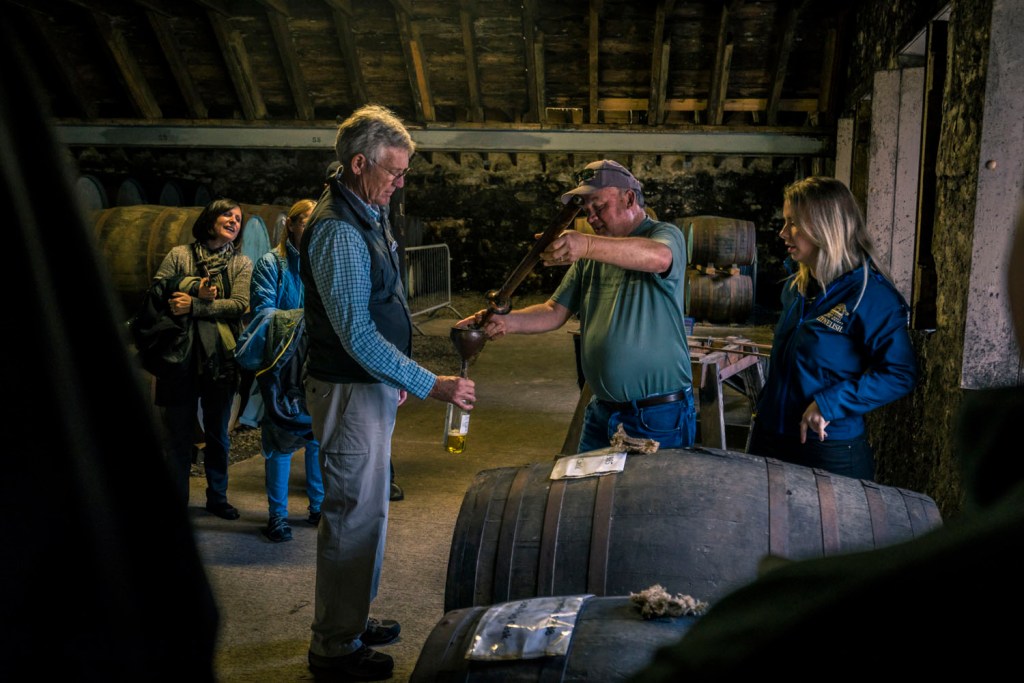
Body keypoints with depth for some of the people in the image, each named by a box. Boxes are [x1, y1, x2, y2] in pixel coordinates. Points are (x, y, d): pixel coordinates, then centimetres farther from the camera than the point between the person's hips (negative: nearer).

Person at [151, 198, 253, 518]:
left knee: (218, 431, 12)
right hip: (180, 354, -1)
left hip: (219, 356, 1)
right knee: (178, 431, 3)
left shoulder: (241, 263, 8)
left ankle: (217, 497, 25)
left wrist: (194, 306, -15)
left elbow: (239, 305, -7)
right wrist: (196, 289, -15)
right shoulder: (179, 255, 8)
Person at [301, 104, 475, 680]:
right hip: (350, 391, -10)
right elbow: (357, 335, -26)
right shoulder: (338, 231, -22)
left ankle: (350, 620, 35)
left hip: (373, 385, 10)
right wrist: (432, 386, -25)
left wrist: (394, 379, 21)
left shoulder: (368, 214, 10)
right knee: (355, 515, -1)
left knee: (364, 508, 19)